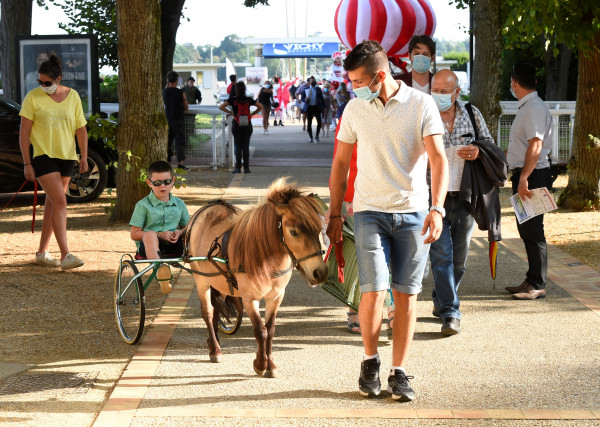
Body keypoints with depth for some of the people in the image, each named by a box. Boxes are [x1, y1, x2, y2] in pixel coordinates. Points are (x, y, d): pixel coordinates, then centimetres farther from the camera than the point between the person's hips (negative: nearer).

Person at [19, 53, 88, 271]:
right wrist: (27, 163, -8)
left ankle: (42, 253, 20)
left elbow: (81, 128, 10)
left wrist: (84, 157, 5)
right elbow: (24, 132, -4)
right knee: (60, 202, -15)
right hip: (43, 156, -4)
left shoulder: (72, 96, 3)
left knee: (52, 204, 10)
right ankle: (65, 256, -17)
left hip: (67, 156, 4)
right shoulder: (33, 98, -6)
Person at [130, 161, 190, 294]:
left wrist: (180, 232, -6)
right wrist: (159, 235, -14)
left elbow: (186, 227, 20)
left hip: (173, 248, 4)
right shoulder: (143, 206, 2)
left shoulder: (179, 204, 14)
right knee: (149, 234, -38)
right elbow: (134, 234, -2)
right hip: (149, 248, -4)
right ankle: (160, 269, -62)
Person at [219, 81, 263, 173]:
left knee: (238, 147, 4)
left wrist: (230, 112, -3)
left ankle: (238, 168, 1)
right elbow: (260, 107, 5)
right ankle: (246, 168, 3)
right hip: (247, 125, 2)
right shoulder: (249, 100, -1)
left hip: (236, 125, -1)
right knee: (246, 147, 5)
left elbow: (221, 107, -13)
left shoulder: (233, 100, -7)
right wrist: (252, 114, 7)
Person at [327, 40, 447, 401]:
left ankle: (399, 373, 11)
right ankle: (370, 361, 13)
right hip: (370, 212, 1)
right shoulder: (355, 109, 4)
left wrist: (437, 209, -21)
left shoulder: (422, 105, -4)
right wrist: (335, 214, 12)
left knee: (406, 294, 1)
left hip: (413, 212, -1)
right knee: (374, 291, -10)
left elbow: (438, 159, -9)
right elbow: (341, 163, 13)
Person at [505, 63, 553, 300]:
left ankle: (537, 285, -2)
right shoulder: (526, 107, 16)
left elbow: (536, 145, -24)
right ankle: (532, 280, 21)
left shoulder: (534, 108, -16)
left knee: (532, 231, -7)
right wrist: (519, 176, 26)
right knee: (526, 230, 14)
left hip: (532, 175, -10)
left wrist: (523, 179, -28)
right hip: (524, 174, 10)